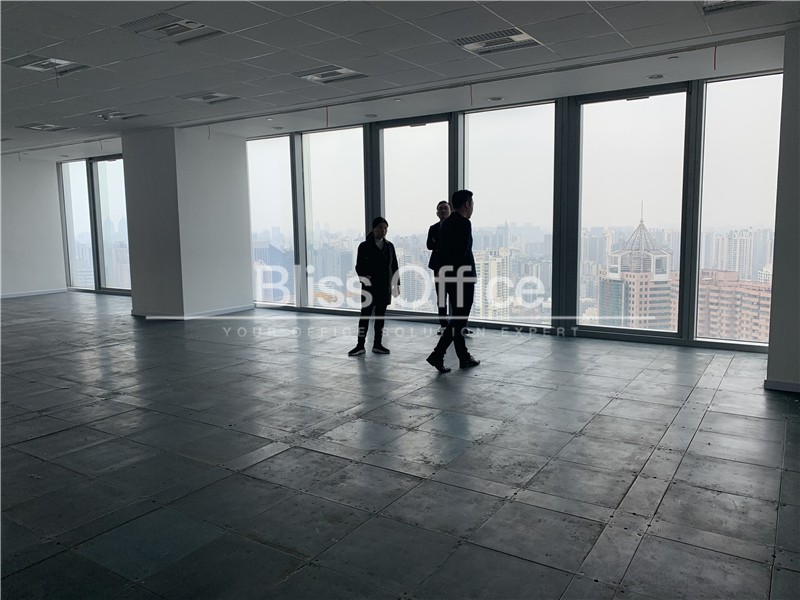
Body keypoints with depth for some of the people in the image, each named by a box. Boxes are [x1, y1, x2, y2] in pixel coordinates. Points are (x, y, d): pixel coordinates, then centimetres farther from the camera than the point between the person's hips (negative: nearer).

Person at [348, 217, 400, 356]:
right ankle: (360, 345, 5)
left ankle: (377, 344, 15)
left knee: (381, 315, 8)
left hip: (385, 287, 4)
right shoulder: (365, 246, -3)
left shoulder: (389, 246, 8)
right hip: (369, 287, -3)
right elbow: (359, 266, -3)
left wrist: (397, 284, 7)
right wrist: (364, 277, -21)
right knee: (365, 315, -1)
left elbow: (394, 266, 11)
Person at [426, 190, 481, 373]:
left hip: (449, 277, 9)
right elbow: (463, 253, -21)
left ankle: (464, 357, 21)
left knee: (458, 318, 14)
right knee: (459, 319, -3)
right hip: (463, 278, -9)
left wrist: (445, 276, 16)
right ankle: (437, 355, -8)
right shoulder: (464, 224, -15)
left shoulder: (446, 223, 11)